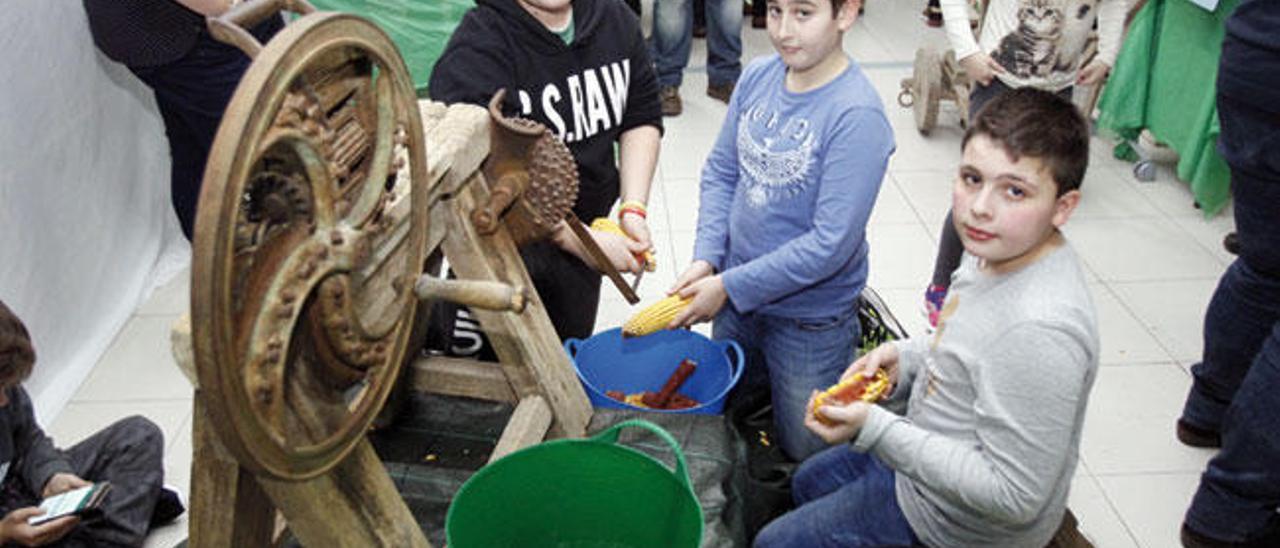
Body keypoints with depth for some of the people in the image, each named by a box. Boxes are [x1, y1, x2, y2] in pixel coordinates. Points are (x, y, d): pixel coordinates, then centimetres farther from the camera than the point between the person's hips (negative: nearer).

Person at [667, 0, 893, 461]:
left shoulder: (857, 115, -25)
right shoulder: (758, 76, -6)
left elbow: (832, 242, -26)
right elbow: (721, 172, 3)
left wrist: (729, 287, -22)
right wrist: (705, 259, -11)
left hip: (812, 315, -6)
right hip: (739, 297, 6)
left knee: (804, 450, 15)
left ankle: (863, 337, 31)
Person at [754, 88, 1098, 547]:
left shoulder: (1040, 332, -38)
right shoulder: (1002, 249, -8)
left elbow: (1014, 498, -32)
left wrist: (874, 429, -31)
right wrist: (906, 358, -7)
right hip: (930, 454, 9)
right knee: (810, 481, 31)